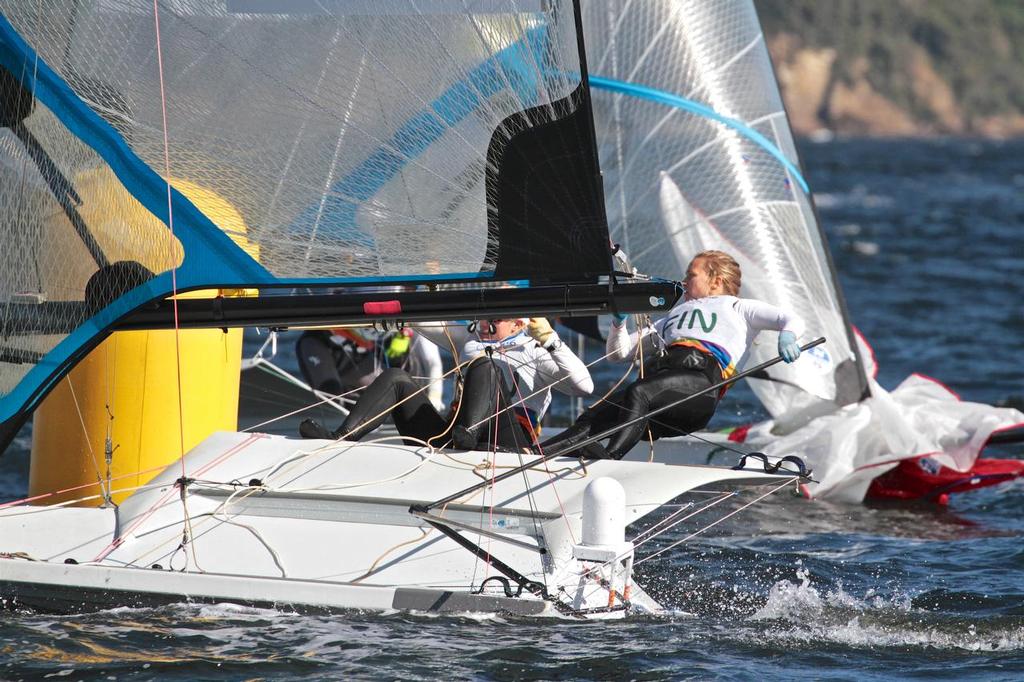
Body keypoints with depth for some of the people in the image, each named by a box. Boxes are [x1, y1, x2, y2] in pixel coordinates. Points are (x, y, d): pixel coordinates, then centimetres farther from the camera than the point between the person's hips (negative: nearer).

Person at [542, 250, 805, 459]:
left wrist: (787, 335, -11)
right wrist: (619, 321, 20)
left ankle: (608, 458, -56)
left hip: (700, 378, -5)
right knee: (592, 418, -21)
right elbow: (619, 352, 40)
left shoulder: (735, 307, 27)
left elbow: (792, 320, 13)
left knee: (638, 393, -37)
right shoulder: (674, 315, 43)